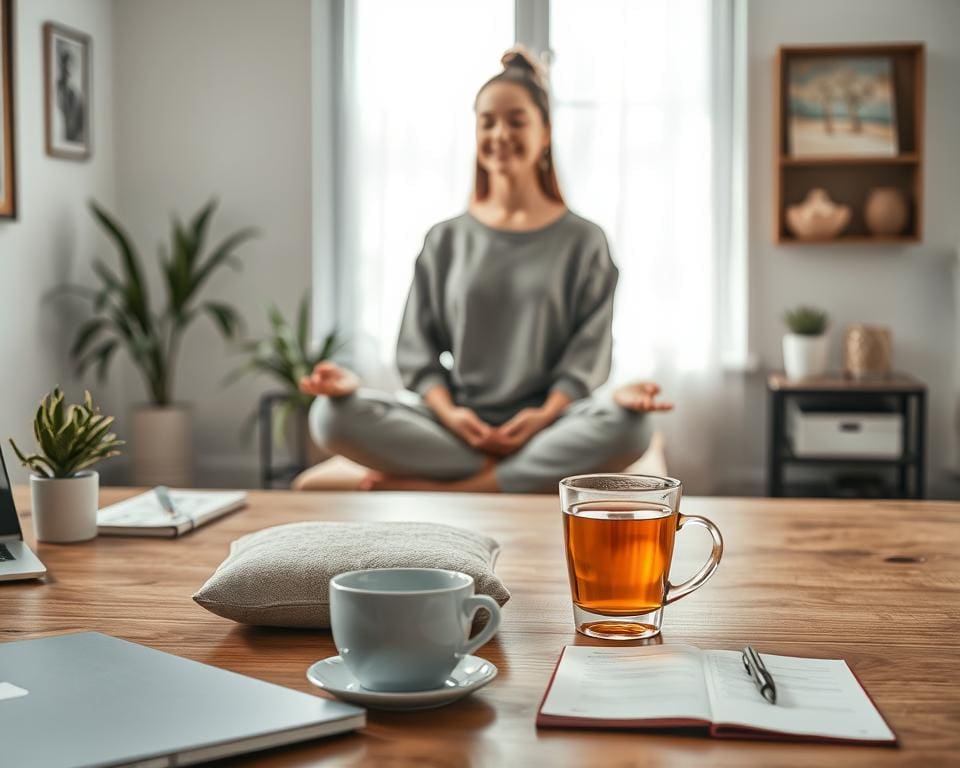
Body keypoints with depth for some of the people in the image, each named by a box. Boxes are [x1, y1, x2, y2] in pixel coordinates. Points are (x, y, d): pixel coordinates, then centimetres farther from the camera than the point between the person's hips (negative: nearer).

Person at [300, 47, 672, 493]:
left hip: (545, 423, 0)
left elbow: (588, 349, 2)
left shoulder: (583, 240, 9)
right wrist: (447, 411, -11)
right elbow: (420, 346, 8)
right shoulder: (445, 240, 12)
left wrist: (546, 413, -15)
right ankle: (517, 474, -21)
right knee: (332, 415, -25)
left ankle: (438, 490, -25)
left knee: (626, 425, -35)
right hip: (454, 421, 1)